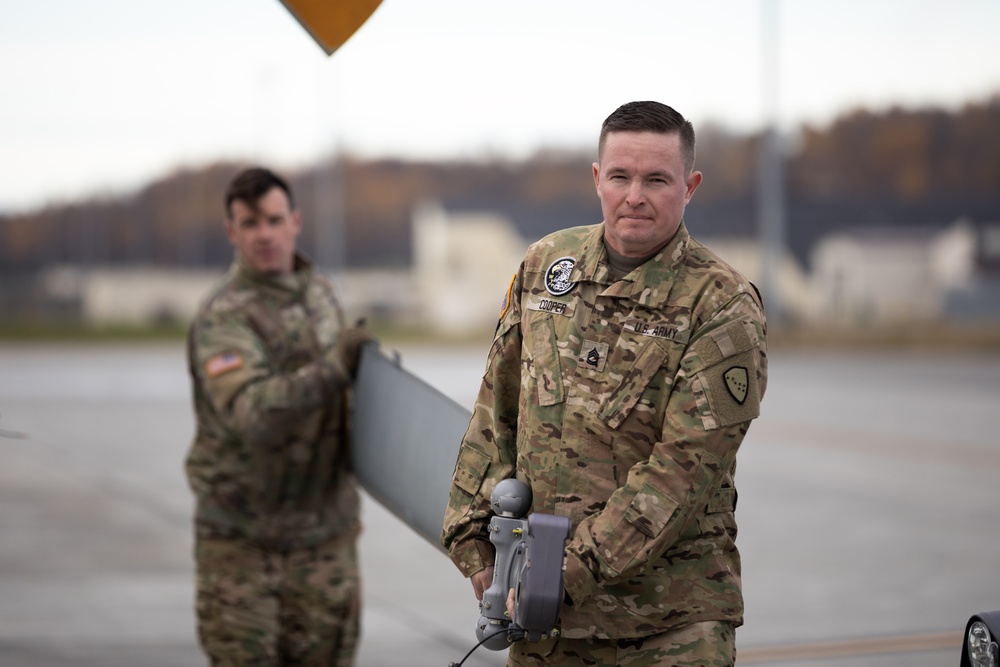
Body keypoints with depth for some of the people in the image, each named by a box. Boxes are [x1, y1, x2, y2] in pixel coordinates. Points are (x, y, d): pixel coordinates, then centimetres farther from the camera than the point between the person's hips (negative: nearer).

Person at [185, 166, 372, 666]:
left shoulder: (319, 292, 8)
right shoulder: (222, 319, -16)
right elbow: (251, 413, -32)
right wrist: (332, 371, -37)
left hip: (324, 529, 6)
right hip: (241, 533, -6)